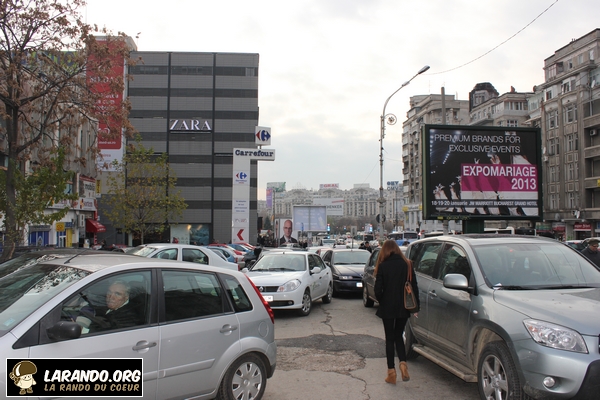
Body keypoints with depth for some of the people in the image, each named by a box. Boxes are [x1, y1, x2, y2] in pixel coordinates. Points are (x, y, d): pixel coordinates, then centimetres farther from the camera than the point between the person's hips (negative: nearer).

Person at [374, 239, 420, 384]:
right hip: (403, 307, 3)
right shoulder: (407, 264, -3)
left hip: (387, 308, -2)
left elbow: (378, 290, -11)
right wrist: (416, 306, 7)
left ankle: (391, 372, 10)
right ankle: (403, 363, -2)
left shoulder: (382, 266, -10)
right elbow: (414, 287, -2)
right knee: (398, 335, 19)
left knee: (390, 338, 9)